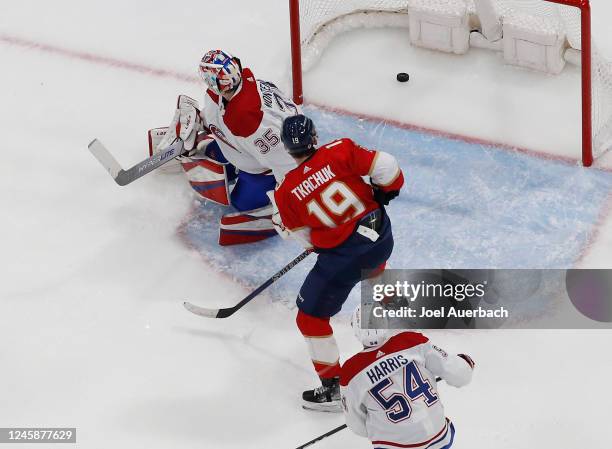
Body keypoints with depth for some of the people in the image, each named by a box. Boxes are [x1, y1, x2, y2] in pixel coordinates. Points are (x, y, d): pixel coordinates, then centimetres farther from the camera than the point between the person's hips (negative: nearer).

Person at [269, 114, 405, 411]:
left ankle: (332, 389, 14)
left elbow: (301, 236, 4)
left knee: (311, 316, 11)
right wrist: (384, 192, 9)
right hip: (381, 235, 4)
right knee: (373, 266, 41)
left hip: (342, 257, -4)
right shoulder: (340, 152, -12)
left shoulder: (286, 193, -10)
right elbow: (386, 167, -12)